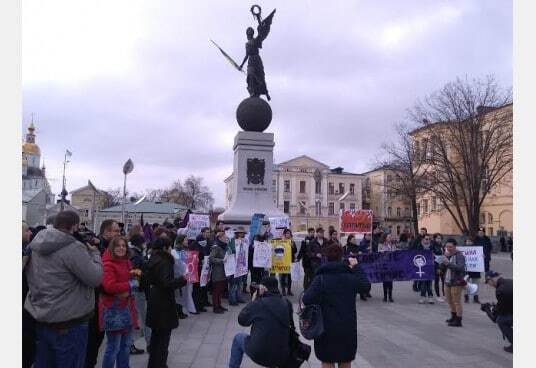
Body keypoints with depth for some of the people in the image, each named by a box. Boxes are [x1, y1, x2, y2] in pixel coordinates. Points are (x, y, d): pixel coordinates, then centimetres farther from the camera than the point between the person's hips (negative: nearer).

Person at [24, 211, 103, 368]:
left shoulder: (35, 245, 3)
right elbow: (95, 278, -20)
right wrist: (94, 252, -5)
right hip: (69, 323, -8)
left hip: (40, 319, 8)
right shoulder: (74, 248, -22)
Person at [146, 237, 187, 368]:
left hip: (155, 302, 10)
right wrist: (182, 279, -20)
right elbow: (166, 283, -27)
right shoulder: (163, 262, -20)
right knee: (163, 338, 0)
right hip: (163, 304, -10)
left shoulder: (154, 260, 9)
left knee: (156, 336, 21)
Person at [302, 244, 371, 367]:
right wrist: (356, 267, 16)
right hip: (348, 327, 2)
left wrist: (305, 293, 1)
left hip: (326, 327, -2)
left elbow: (307, 300, -21)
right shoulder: (351, 276, -5)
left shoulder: (320, 278, -13)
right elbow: (366, 286, 14)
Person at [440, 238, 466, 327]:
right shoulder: (447, 255, 10)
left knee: (457, 301, -5)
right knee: (450, 300, 18)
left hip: (457, 282, -8)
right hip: (448, 281, 8)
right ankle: (454, 317, 35)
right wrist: (445, 258, -10)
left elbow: (460, 267, -24)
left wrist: (448, 263, -28)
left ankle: (458, 321, 3)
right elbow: (441, 266, 7)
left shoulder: (460, 255, -12)